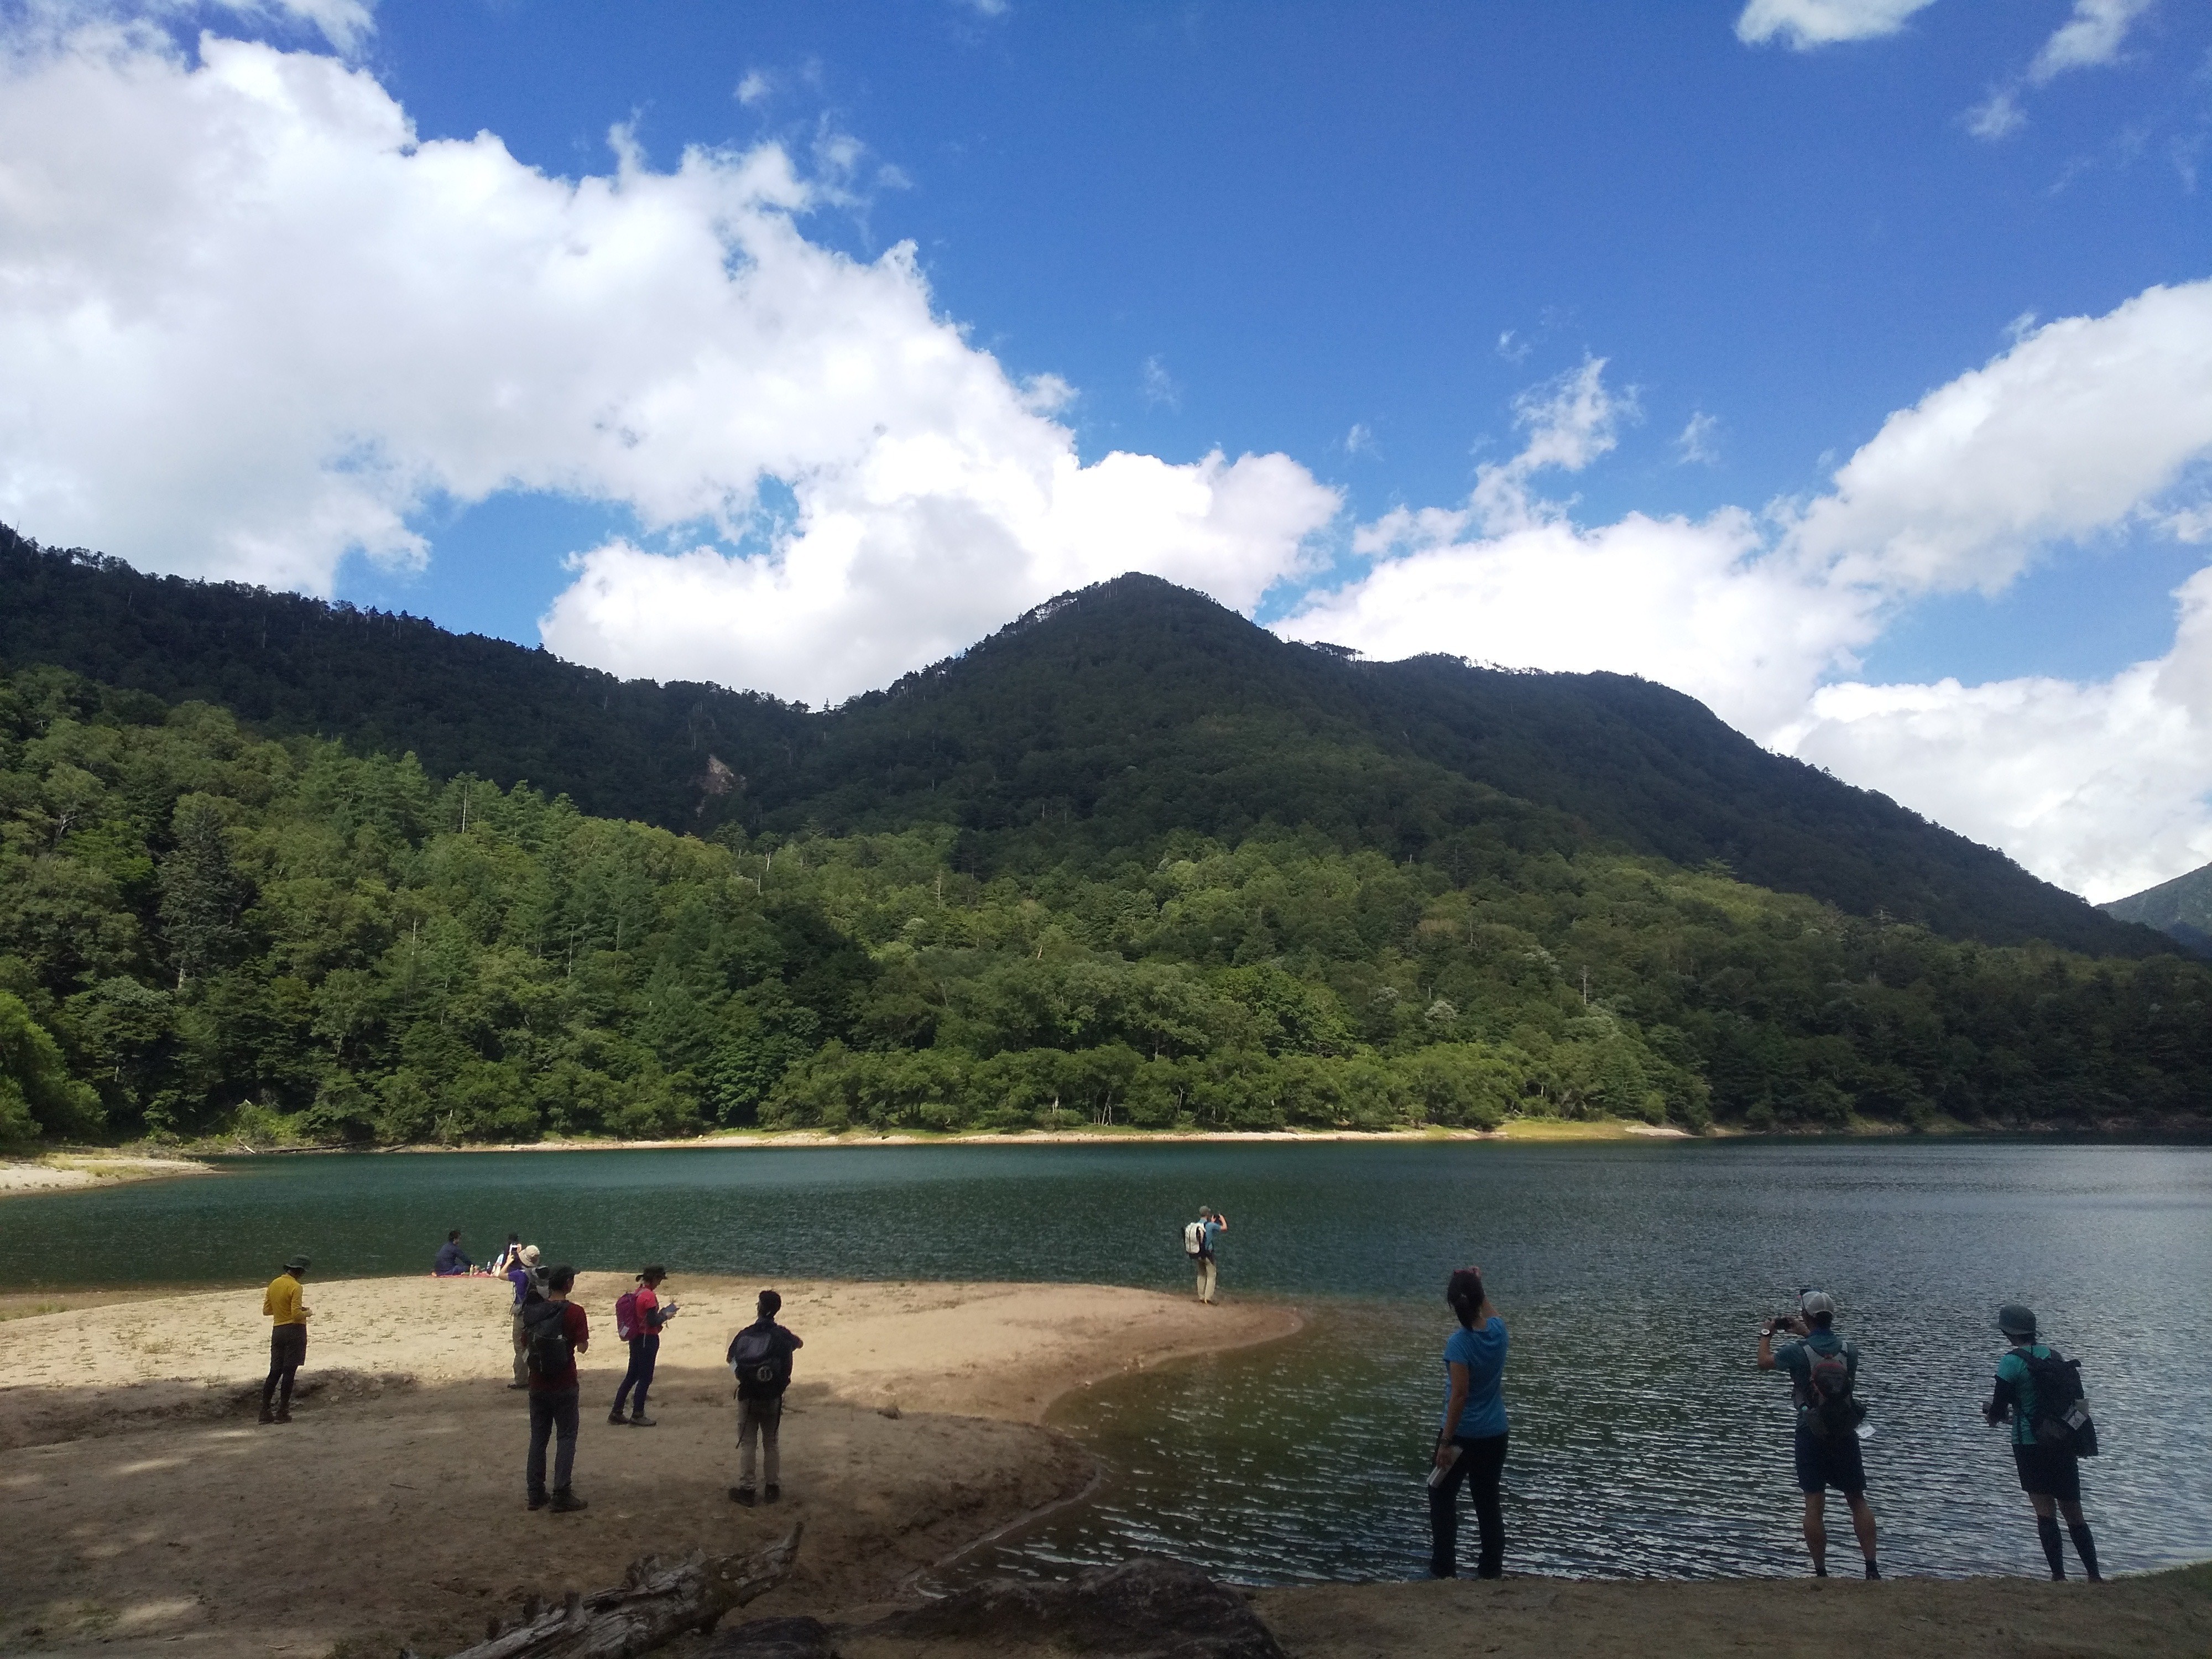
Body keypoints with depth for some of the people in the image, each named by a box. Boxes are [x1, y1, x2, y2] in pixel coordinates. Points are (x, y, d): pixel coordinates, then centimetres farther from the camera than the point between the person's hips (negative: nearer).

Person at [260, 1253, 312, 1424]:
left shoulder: (274, 1284, 8)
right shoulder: (295, 1287, -14)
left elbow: (266, 1310, 13)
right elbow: (297, 1314, -19)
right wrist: (306, 1313, 1)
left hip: (277, 1331, 7)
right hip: (294, 1331, -7)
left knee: (275, 1372, 11)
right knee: (289, 1372, -2)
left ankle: (264, 1412, 9)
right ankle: (282, 1413, -1)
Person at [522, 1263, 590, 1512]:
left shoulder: (534, 1311, 3)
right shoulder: (574, 1312, -14)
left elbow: (527, 1343, 14)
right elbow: (582, 1348, -14)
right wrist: (585, 1334, 5)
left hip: (538, 1385, 5)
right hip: (564, 1386, -5)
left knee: (538, 1438, 13)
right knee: (566, 1438, 2)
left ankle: (535, 1494, 16)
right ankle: (561, 1496, 0)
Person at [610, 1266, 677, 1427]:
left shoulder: (637, 1293, 8)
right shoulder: (649, 1296, -20)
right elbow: (652, 1322, -22)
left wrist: (662, 1312, 12)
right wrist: (666, 1316, -6)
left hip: (636, 1339, 9)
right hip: (648, 1340, -9)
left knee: (631, 1376, 16)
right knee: (645, 1378, 1)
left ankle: (616, 1413, 20)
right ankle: (637, 1415, 6)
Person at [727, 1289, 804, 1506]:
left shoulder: (745, 1334, -8)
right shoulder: (782, 1335, -9)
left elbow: (730, 1359, 6)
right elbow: (799, 1344, 11)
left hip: (747, 1396, 0)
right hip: (772, 1397, 0)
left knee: (746, 1443, 9)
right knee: (770, 1443, 13)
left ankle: (745, 1489, 11)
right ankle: (772, 1487, 18)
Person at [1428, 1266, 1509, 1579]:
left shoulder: (1459, 1343, -23)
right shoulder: (1498, 1329, -7)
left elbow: (1460, 1394, -24)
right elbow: (1490, 1311, 20)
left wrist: (1446, 1441, -19)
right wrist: (1478, 1285, 24)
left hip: (1463, 1434, -6)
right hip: (1495, 1434, 6)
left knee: (1443, 1498, 11)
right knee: (1488, 1500, 16)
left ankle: (1444, 1569, 14)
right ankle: (1491, 1569, 21)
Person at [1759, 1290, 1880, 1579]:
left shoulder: (1797, 1352, -13)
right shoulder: (1850, 1349, -4)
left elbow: (1764, 1362, 7)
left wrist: (1766, 1334, 24)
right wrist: (1806, 1334, 31)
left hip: (1811, 1435, -3)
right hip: (1845, 1434, 3)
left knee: (1814, 1506, 2)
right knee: (1858, 1501, 15)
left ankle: (1821, 1573, 7)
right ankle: (1872, 1567, 12)